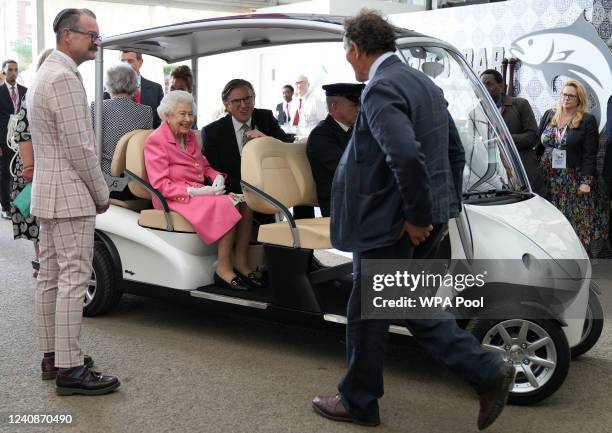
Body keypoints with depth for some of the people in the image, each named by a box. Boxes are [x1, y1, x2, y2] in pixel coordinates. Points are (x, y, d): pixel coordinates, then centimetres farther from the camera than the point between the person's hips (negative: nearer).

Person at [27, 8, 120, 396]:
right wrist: (102, 193, -9)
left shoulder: (45, 74, 17)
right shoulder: (65, 78, -17)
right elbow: (78, 147, -21)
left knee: (51, 277, 14)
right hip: (71, 196, -11)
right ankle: (70, 370, -5)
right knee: (74, 280, -8)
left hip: (47, 193, 11)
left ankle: (52, 354, 23)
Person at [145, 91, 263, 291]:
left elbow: (204, 165, 24)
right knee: (227, 205, -30)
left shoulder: (190, 135, 17)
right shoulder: (155, 141, -7)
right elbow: (161, 185, -14)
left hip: (200, 192, 8)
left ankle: (241, 263, -14)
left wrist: (217, 177, 0)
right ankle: (223, 269, -26)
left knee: (244, 203, -16)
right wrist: (194, 191, -23)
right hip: (175, 199, -7)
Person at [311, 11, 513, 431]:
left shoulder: (380, 90, -18)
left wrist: (417, 217, -19)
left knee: (367, 313, 7)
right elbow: (455, 151, 17)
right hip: (426, 217, 9)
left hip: (390, 222, -9)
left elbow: (407, 157, -31)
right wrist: (446, 208, 18)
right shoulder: (423, 82, 12)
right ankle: (488, 371, 14)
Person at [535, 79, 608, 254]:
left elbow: (590, 154, -7)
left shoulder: (588, 121, -2)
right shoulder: (549, 115, 11)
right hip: (548, 179, 4)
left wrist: (586, 181, -15)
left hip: (574, 180, -4)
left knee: (579, 224, -3)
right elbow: (538, 144, 12)